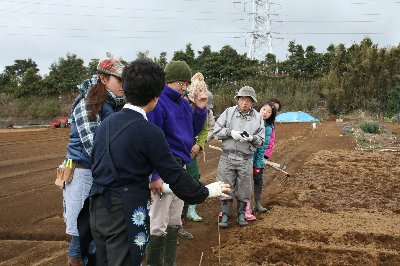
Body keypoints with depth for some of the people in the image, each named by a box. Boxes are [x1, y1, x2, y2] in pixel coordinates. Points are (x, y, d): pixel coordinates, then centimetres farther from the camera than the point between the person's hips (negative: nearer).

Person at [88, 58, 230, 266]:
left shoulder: (106, 123, 6)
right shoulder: (149, 132, -15)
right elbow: (175, 176, -12)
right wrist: (206, 192, 6)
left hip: (98, 208, 7)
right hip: (125, 215, -7)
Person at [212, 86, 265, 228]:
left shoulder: (258, 117, 5)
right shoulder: (229, 112, 3)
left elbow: (261, 140, 4)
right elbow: (216, 130, 0)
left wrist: (251, 138, -16)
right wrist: (231, 133, -14)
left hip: (246, 160, 1)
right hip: (227, 158, -1)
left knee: (244, 189, 8)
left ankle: (241, 214, 26)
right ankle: (225, 215, 15)